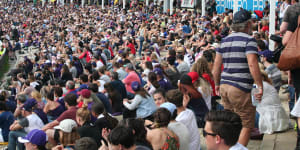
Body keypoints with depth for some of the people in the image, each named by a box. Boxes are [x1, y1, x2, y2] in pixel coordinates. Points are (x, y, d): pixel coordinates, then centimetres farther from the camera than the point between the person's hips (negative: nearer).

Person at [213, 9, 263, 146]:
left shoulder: (225, 40, 13)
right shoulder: (248, 40, -8)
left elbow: (216, 64, 16)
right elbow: (252, 64, -19)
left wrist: (217, 84, 24)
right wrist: (260, 86, -15)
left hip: (224, 86, 8)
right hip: (240, 88, -7)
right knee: (247, 125, 1)